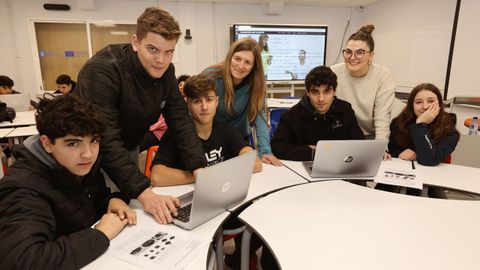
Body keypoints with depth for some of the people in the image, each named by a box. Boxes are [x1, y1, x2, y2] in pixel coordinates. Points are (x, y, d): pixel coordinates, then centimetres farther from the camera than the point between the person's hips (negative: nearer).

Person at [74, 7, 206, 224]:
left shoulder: (165, 71, -12)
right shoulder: (102, 71, -31)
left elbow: (180, 121, -13)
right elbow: (105, 142, -38)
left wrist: (200, 169, -26)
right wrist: (144, 193, -46)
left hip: (128, 150, 6)